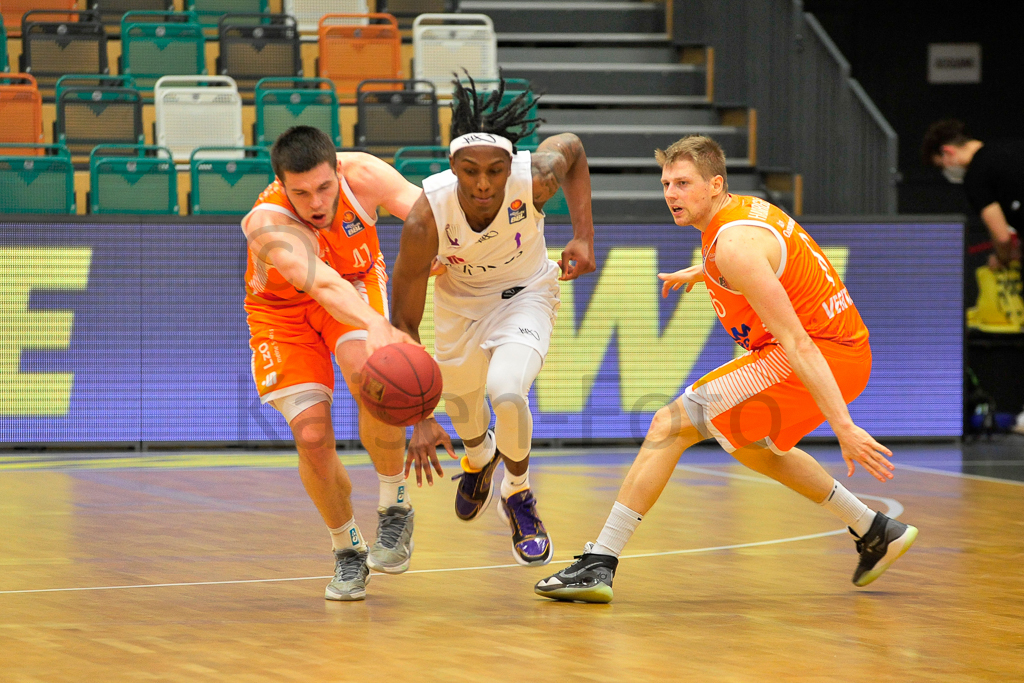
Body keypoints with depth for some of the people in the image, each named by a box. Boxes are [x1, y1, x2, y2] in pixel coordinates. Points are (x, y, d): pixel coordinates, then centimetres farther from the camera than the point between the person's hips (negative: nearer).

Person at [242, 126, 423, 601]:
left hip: (356, 285, 1)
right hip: (284, 311, -1)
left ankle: (395, 508, -8)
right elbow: (322, 284, -54)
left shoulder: (361, 176, -28)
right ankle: (347, 551, 13)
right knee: (312, 437, -14)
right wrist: (377, 328, -71)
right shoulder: (268, 224, -39)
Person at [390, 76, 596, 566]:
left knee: (506, 392, -27)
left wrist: (584, 235, -14)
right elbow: (404, 323, -25)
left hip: (525, 293, -1)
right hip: (459, 300, 1)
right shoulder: (427, 218, -35)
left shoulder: (536, 178, -34)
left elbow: (572, 147, -6)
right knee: (462, 410, 20)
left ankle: (518, 495, 4)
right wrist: (419, 419, -30)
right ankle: (480, 457, 61)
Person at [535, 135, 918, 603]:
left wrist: (842, 426, -29)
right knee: (749, 443, 32)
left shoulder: (735, 247, -20)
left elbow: (796, 342, -26)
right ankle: (876, 533, 34)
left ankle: (599, 565, -14)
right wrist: (699, 273, 45)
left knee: (671, 424, -11)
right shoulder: (745, 207, 9)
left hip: (825, 356, -10)